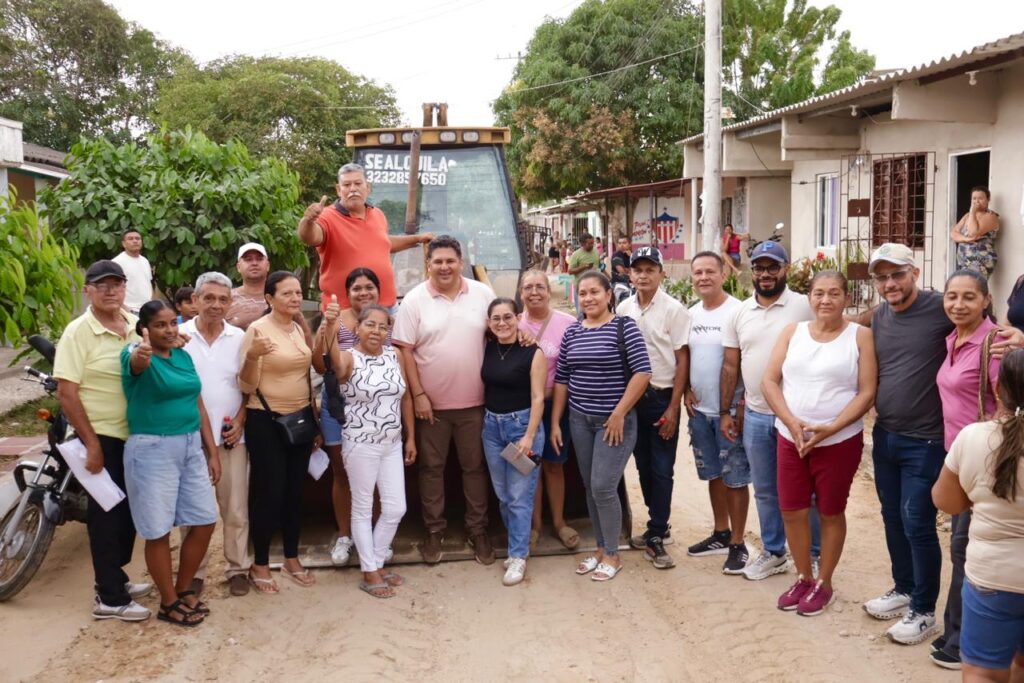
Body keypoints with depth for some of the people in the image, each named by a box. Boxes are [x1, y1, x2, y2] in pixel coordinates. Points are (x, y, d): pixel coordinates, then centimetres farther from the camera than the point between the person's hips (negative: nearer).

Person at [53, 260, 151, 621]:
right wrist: (91, 443, -18)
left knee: (129, 511, 17)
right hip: (103, 438, -6)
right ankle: (109, 598, 11)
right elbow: (66, 392, -17)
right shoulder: (78, 332, -14)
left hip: (137, 435, 6)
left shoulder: (138, 325, 5)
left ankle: (115, 579, 34)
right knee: (107, 515, 1)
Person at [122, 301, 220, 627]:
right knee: (159, 531, 2)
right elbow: (137, 363, -37)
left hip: (191, 447, 7)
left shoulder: (184, 356, 10)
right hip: (152, 450, -7)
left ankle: (184, 589, 28)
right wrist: (141, 354, -61)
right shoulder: (136, 353, -10)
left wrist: (212, 451, 10)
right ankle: (169, 603, 18)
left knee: (205, 522, 10)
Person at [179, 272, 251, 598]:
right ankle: (195, 570, 20)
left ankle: (238, 568, 18)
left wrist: (240, 421, -4)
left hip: (231, 435, 1)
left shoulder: (240, 338, 3)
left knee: (235, 508, 7)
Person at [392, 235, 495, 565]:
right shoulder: (414, 300, -6)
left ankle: (478, 530, 25)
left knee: (475, 466, 12)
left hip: (474, 400, 1)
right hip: (431, 401, -1)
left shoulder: (482, 293, -1)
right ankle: (434, 531, 24)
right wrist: (418, 395, -10)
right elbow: (405, 350, -7)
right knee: (431, 467, 10)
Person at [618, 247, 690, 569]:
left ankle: (655, 536, 6)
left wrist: (673, 408, -12)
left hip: (662, 397, -5)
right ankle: (658, 525, 26)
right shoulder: (624, 309, 4)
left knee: (661, 469, 0)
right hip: (632, 395, 5)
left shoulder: (674, 310, -9)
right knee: (643, 465, 13)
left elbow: (682, 360, -9)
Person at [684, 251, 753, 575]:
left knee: (735, 478, 1)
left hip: (730, 410, -6)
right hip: (699, 409, 6)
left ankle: (738, 544, 11)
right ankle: (721, 534, 30)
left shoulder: (738, 311, -12)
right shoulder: (691, 314, 8)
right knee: (713, 474, 17)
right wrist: (687, 390, 4)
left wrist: (744, 402, -16)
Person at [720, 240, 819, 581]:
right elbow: (730, 365, 9)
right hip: (755, 415, 4)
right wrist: (725, 412, 7)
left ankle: (815, 556, 21)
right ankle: (773, 553, 30)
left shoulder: (804, 307, -9)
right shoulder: (739, 313, 5)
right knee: (765, 490, 16)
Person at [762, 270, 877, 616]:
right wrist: (792, 422, -13)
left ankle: (824, 584, 25)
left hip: (840, 441, -3)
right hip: (791, 438, 3)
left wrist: (829, 429, -19)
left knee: (830, 513, 9)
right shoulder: (793, 331, 5)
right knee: (792, 511, 7)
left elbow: (867, 393, -9)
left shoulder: (860, 336, -4)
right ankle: (803, 578, 27)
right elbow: (769, 381, 1)